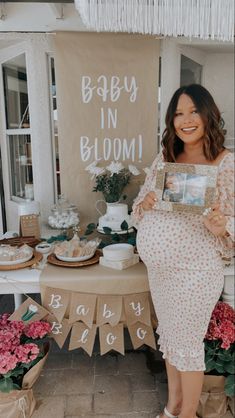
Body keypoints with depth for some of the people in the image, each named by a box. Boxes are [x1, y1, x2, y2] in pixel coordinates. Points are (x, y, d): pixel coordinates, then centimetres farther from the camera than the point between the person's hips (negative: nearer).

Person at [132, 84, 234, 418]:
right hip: (159, 269, 6)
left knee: (188, 345, 11)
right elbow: (139, 207, 7)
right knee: (169, 338, 21)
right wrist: (147, 203, -15)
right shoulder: (163, 159, 3)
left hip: (196, 272, -5)